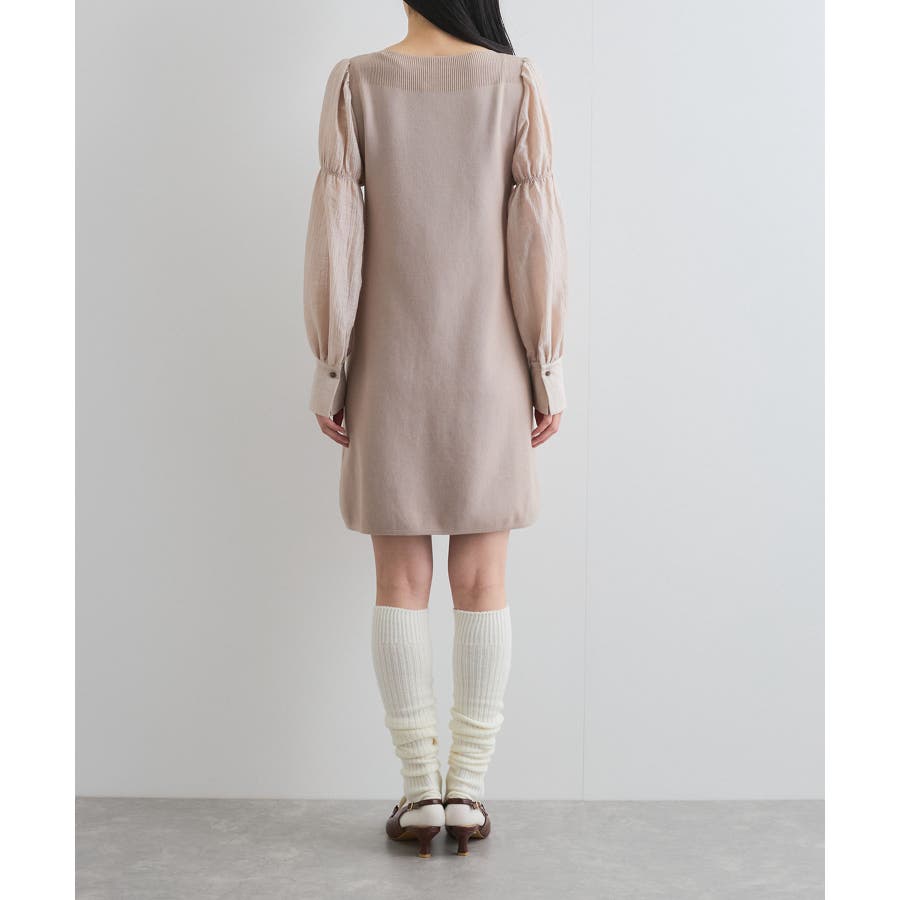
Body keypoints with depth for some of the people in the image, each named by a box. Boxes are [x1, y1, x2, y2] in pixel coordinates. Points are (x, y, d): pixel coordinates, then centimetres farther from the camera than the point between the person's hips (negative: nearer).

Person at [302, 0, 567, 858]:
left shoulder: (356, 83, -3)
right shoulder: (516, 83, -3)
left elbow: (333, 233, -7)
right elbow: (538, 236, -6)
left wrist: (327, 370, 0)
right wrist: (549, 371, 1)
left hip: (390, 370, 0)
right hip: (486, 376, 0)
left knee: (399, 582, 6)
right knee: (481, 583, 6)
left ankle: (420, 792, 9)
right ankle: (467, 790, 10)